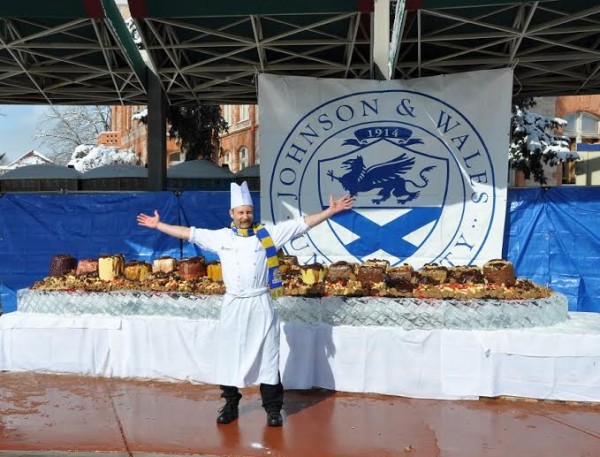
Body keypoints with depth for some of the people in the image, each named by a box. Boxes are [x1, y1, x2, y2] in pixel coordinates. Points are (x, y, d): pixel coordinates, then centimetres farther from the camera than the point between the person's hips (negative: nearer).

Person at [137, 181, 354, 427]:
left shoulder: (268, 233, -1)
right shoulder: (220, 237, 4)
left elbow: (303, 223, -2)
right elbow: (187, 233, 10)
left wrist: (331, 211, -7)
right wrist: (158, 224, 12)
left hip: (260, 304, -2)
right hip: (233, 305, 2)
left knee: (267, 355, 4)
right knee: (229, 355, 10)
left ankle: (273, 408, 17)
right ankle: (230, 405, 27)